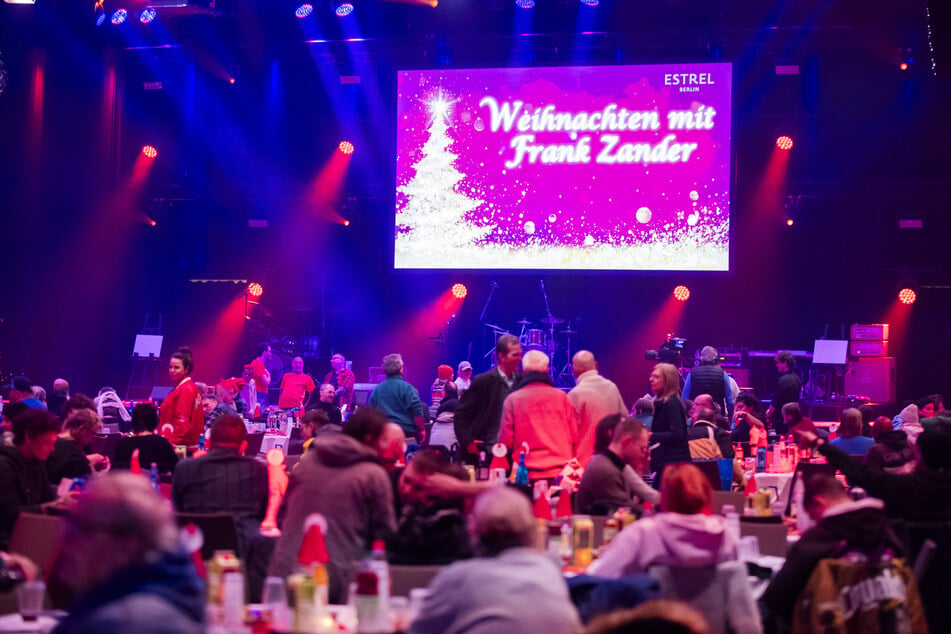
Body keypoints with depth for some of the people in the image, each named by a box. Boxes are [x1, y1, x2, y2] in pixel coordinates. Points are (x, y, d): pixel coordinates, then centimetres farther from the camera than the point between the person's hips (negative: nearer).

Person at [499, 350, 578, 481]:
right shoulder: (561, 396, 4)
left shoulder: (513, 399, 1)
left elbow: (506, 441, 2)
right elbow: (574, 437, 8)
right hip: (560, 471, 1)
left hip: (527, 473, -1)